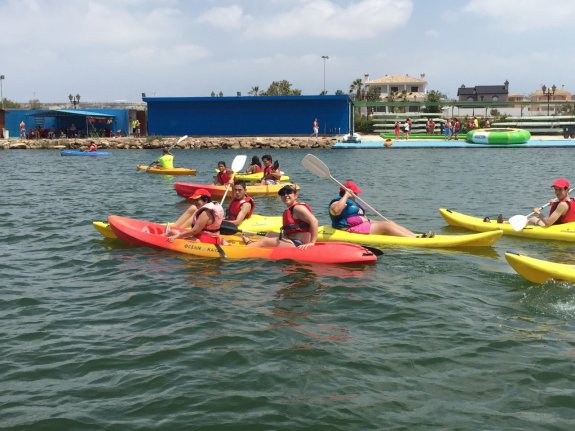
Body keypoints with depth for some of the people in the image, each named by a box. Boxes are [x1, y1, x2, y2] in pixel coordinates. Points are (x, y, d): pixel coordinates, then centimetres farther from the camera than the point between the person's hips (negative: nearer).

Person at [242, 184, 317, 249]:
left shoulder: (298, 208, -13)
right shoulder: (288, 210, 18)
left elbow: (314, 221, -25)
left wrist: (312, 243, -29)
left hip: (298, 245, -10)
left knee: (265, 241, -8)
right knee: (270, 234, 27)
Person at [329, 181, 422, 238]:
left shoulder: (352, 203, 26)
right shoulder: (338, 202, -6)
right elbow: (337, 210, -32)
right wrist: (346, 196, -23)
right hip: (351, 230, -11)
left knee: (390, 223, -2)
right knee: (385, 226, -19)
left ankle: (417, 236, -12)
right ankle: (416, 239, -25)